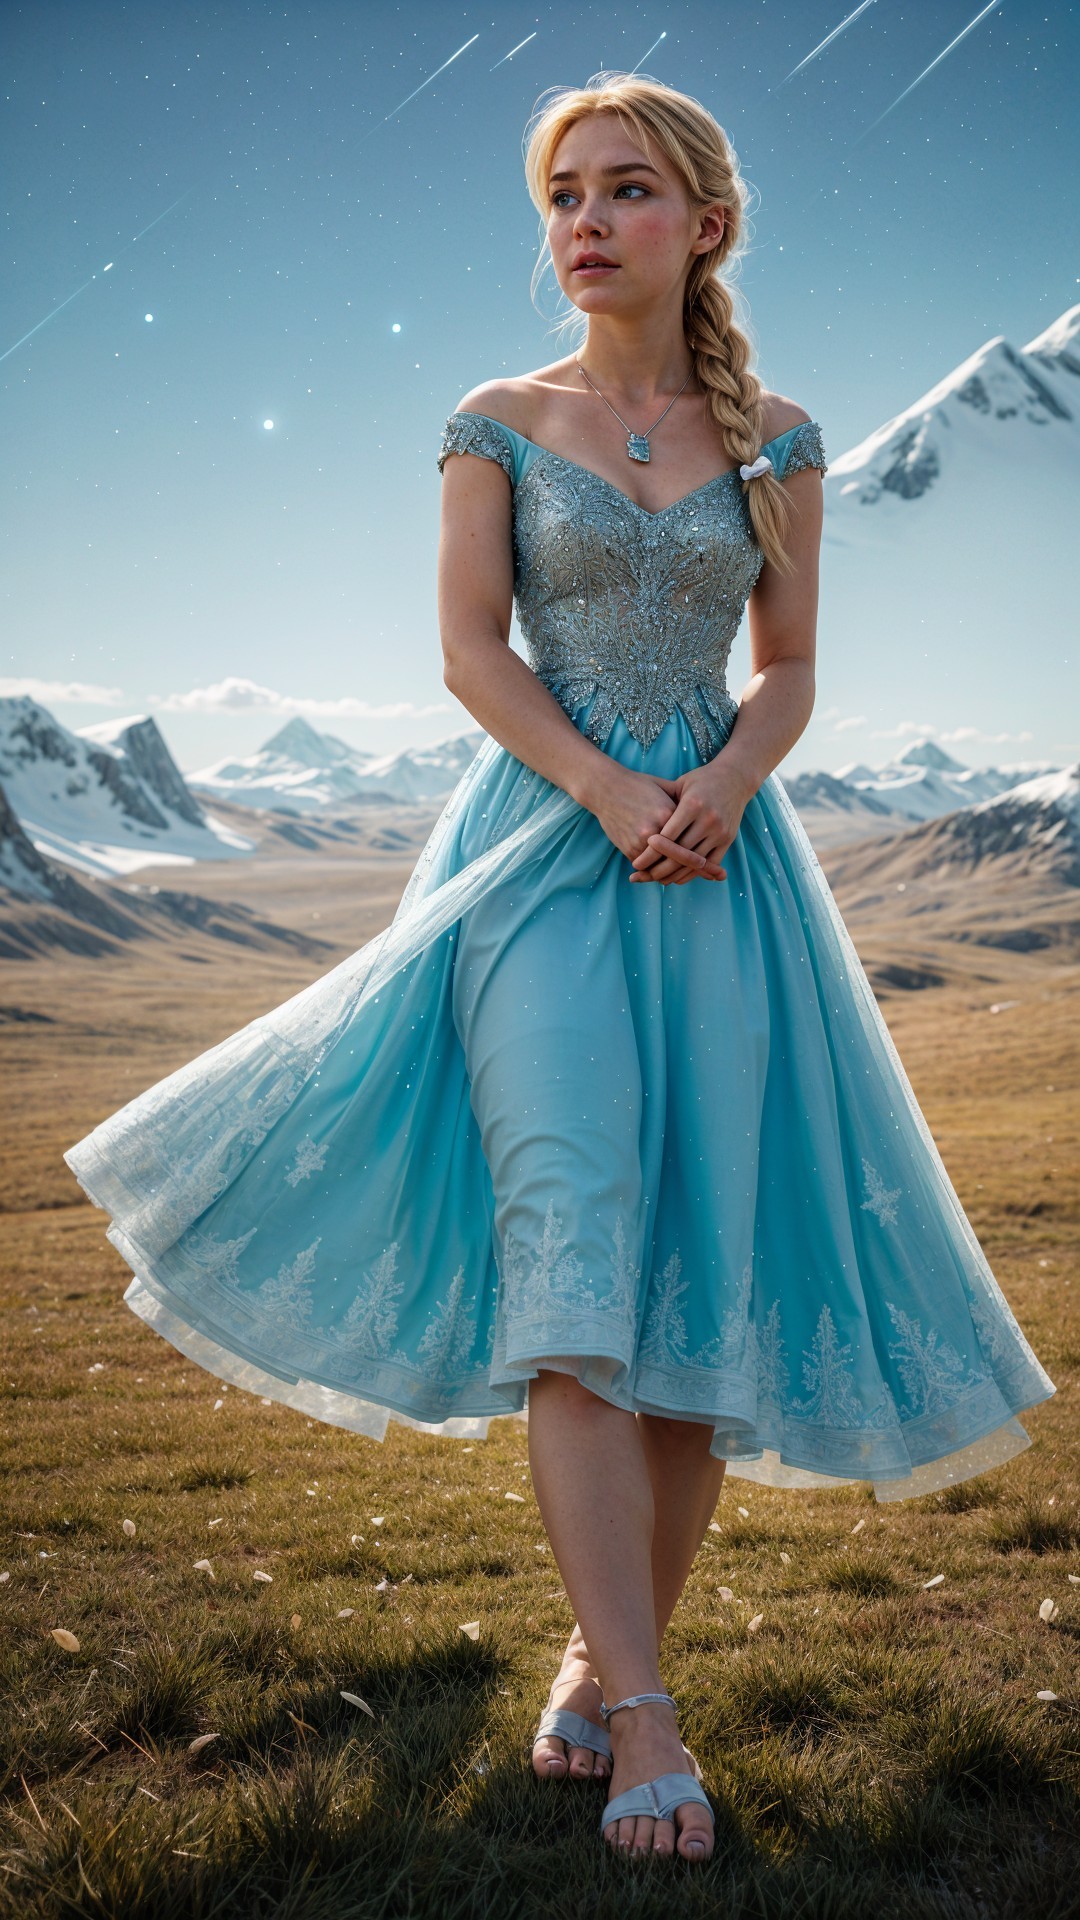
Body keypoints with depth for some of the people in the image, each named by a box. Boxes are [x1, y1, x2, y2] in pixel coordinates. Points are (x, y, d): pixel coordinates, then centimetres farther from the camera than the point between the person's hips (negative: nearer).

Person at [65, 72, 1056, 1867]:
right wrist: (606, 791, -14)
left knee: (702, 1263, -2)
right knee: (569, 1246, -15)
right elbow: (470, 650, 1)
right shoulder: (499, 424, 8)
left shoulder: (775, 439, 12)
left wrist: (720, 782, -11)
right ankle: (641, 1709, -14)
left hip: (718, 853, 2)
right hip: (543, 842, -2)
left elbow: (792, 669, 10)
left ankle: (608, 1657, 13)